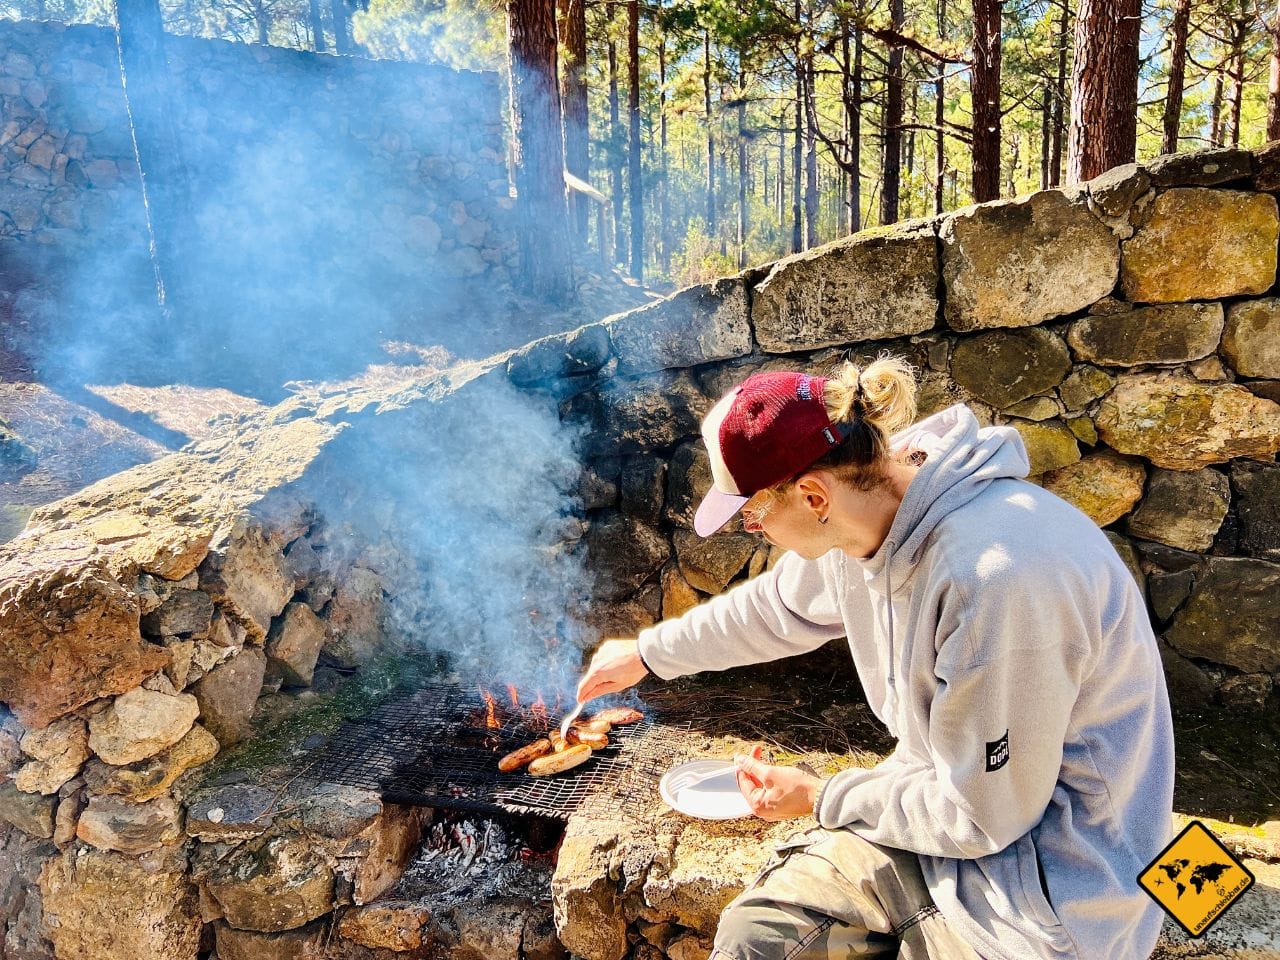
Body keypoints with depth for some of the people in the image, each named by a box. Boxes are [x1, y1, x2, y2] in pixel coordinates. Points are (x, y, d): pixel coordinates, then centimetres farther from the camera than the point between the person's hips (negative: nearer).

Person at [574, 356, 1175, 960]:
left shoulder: (995, 577, -34)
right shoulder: (864, 515, -9)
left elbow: (983, 818, -22)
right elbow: (773, 606, 12)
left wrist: (820, 799, -8)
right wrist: (646, 652, 23)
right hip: (955, 790, 6)